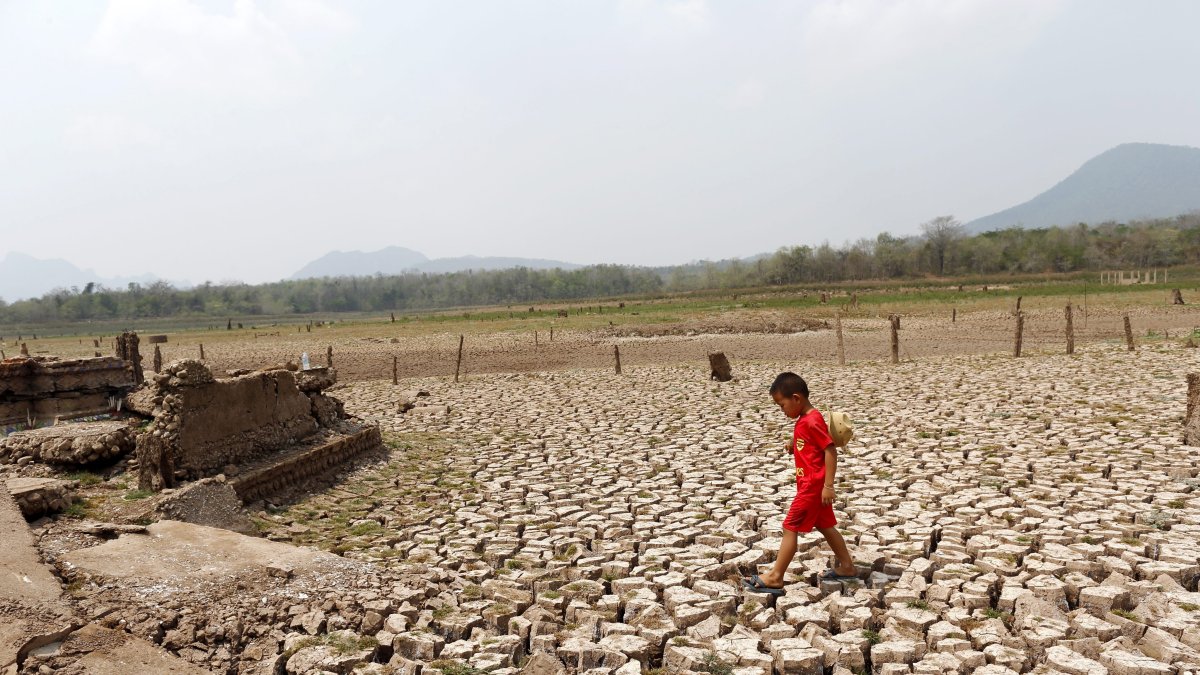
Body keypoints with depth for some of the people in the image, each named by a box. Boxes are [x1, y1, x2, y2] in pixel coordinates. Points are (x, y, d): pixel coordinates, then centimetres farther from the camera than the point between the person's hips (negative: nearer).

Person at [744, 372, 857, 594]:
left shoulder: (812, 421, -21)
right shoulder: (804, 420, 10)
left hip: (813, 485, -10)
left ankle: (775, 577, 1)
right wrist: (793, 446, 5)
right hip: (812, 484, 10)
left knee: (790, 528, -5)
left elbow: (831, 450, -23)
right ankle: (847, 566, 30)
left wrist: (828, 485, -23)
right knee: (825, 525, 18)